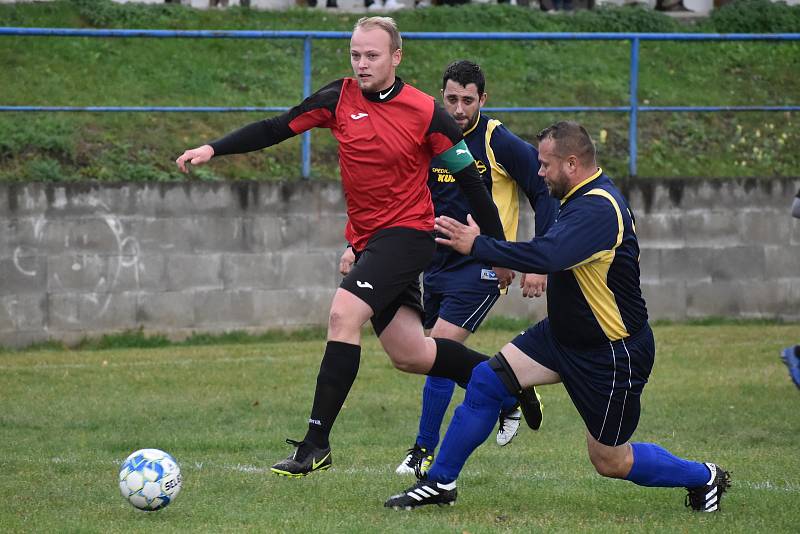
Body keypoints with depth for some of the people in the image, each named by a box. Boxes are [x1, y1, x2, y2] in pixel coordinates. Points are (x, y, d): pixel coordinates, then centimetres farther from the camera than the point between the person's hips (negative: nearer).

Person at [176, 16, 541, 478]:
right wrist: (214, 149, -5)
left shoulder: (426, 112, -10)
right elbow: (275, 129, 6)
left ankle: (317, 443, -21)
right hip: (367, 240, 6)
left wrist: (499, 249, 0)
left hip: (408, 232, -6)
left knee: (343, 315, -24)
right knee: (409, 355, 10)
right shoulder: (340, 99, 1)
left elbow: (470, 179, -3)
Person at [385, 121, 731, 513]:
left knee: (610, 461, 3)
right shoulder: (588, 197, 4)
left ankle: (704, 477, 26)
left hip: (614, 355, -9)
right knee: (487, 380, -2)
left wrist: (477, 246, -35)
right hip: (564, 334, 9)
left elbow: (546, 256, -42)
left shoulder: (599, 209, -28)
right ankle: (440, 483, 8)